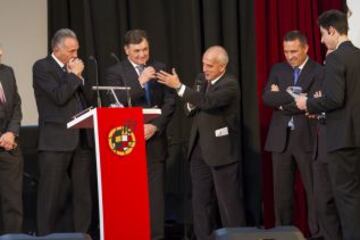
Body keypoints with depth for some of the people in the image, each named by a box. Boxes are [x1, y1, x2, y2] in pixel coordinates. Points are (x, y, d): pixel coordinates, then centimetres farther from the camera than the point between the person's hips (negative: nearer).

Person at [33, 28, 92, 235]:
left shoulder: (74, 67, 18)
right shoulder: (42, 67, -4)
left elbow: (87, 98, 15)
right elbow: (59, 96, -16)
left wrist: (79, 76, 2)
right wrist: (74, 75, -6)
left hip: (81, 139, 6)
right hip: (56, 140, -6)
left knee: (83, 194, 6)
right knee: (52, 196, -3)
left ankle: (82, 234, 10)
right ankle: (47, 236, 1)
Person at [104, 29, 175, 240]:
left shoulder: (160, 68, 10)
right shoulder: (116, 72, 0)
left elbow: (170, 102, 5)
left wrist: (155, 125, -9)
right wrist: (140, 82, -20)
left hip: (155, 140, 3)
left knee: (156, 192, 1)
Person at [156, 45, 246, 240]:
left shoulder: (230, 85, -15)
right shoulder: (201, 79, 10)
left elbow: (208, 101, -31)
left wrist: (179, 87, -31)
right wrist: (191, 107, -3)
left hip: (222, 150, -8)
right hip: (199, 149, 8)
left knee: (229, 200, -1)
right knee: (201, 200, 10)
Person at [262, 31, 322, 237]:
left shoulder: (319, 72, -4)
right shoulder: (278, 70, 11)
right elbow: (267, 98, -3)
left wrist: (282, 101, -8)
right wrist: (293, 96, -16)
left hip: (307, 138, -4)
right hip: (280, 138, 5)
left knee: (314, 189, -2)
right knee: (282, 191, 8)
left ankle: (318, 233, 3)